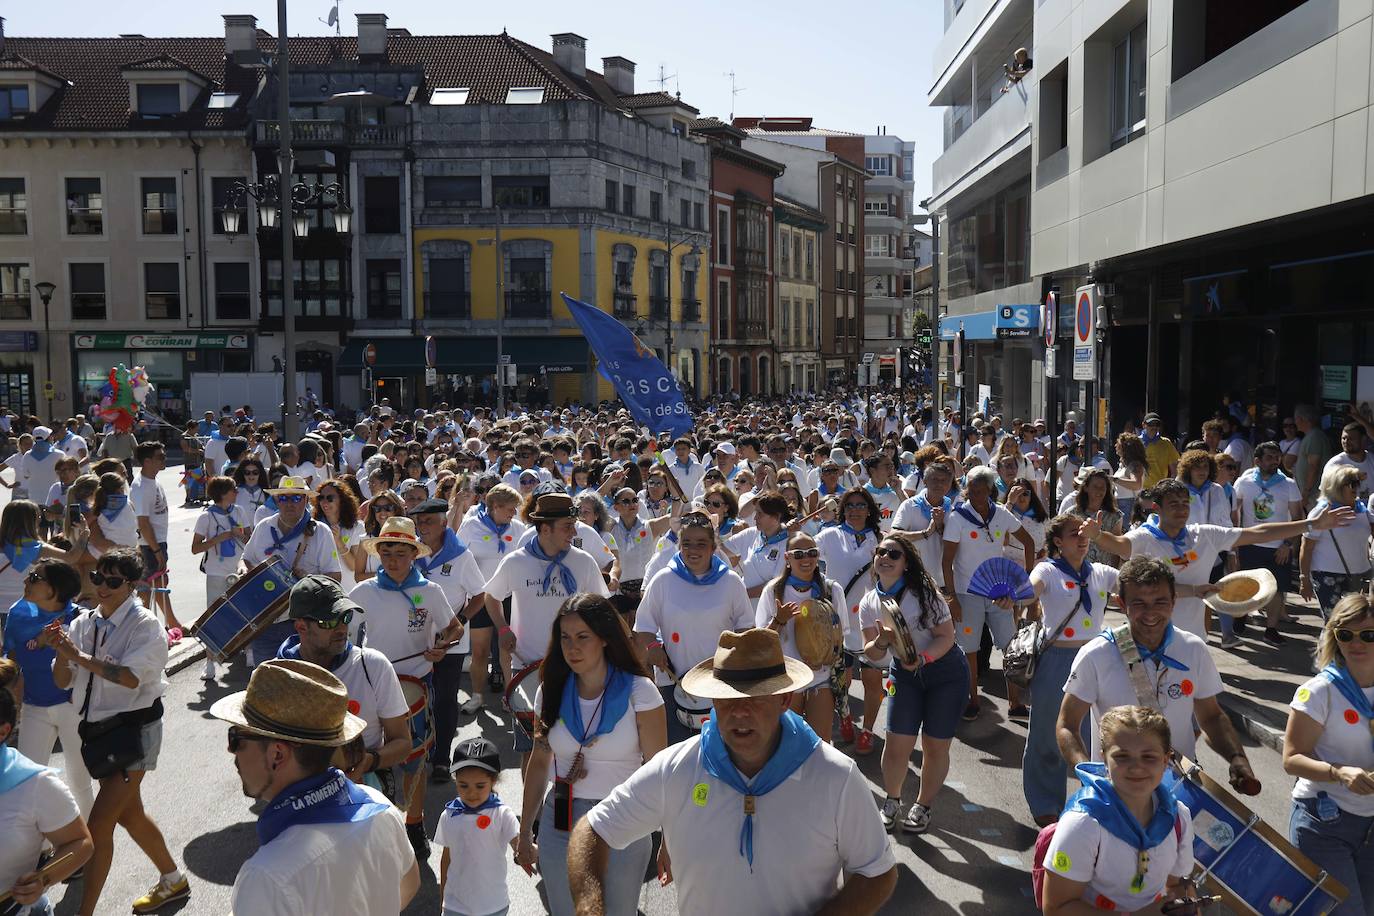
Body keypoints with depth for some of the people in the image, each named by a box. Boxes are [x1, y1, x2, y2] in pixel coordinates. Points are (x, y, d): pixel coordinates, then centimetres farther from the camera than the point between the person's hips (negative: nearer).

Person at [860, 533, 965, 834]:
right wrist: (882, 642, -25)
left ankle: (923, 806, 25)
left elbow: (946, 637, -17)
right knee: (896, 745, -4)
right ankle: (892, 801, 23)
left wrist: (923, 657, -34)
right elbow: (871, 653, -3)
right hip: (905, 674, 3)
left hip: (945, 671, -3)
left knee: (935, 746, 3)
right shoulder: (869, 603, -5)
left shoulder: (924, 592, -17)